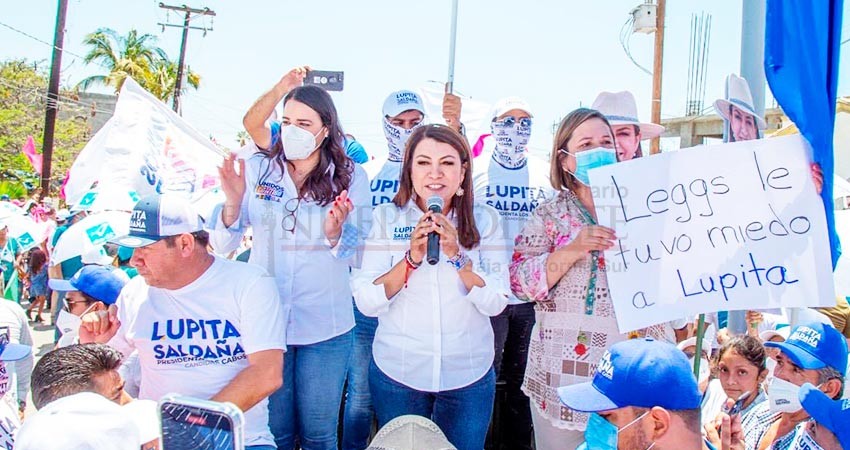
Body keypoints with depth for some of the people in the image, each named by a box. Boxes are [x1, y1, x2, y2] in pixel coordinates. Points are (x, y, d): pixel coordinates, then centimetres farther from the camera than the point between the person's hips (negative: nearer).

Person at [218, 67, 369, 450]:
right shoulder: (258, 168, 0)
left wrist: (335, 233, -24)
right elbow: (222, 247, 0)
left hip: (325, 328, -1)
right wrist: (233, 203, -18)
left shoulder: (350, 177, -3)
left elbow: (356, 259, -3)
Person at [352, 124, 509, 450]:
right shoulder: (386, 217, -5)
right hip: (397, 374, 0)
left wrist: (457, 254, -24)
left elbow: (496, 303, -10)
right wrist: (411, 257, -24)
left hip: (470, 376, 0)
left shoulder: (484, 219, -4)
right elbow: (366, 303, -11)